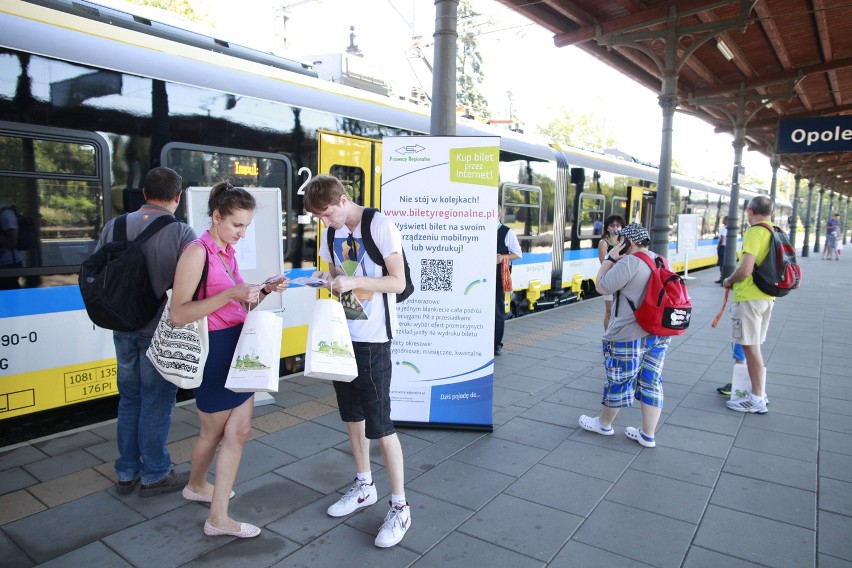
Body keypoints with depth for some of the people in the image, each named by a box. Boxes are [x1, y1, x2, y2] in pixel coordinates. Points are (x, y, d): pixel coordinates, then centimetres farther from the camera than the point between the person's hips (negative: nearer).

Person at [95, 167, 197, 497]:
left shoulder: (115, 226, 1)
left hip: (124, 330, 5)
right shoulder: (182, 233, -15)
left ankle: (127, 473, 31)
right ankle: (154, 476, 22)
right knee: (156, 405, 8)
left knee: (129, 401, 18)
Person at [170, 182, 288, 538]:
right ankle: (196, 485, 37)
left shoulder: (228, 252, 9)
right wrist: (231, 295, -27)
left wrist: (264, 291, 1)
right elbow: (178, 314, -20)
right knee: (214, 432, 12)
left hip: (239, 348, 8)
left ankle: (215, 512, 27)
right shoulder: (197, 252, -16)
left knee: (238, 430, 10)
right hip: (214, 350, -8)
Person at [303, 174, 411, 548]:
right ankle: (364, 486, 36)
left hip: (372, 338, -7)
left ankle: (400, 507, 12)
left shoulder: (380, 226, -14)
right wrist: (327, 278, -6)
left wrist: (354, 281, -28)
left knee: (379, 421, -3)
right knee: (352, 413, 17)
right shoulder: (332, 233, 7)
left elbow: (398, 282, -16)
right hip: (343, 334, 8)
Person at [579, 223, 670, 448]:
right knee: (651, 382, 11)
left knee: (619, 382, 8)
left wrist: (610, 258, -6)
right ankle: (647, 434, 17)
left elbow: (602, 287, -12)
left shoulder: (629, 262, -17)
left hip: (630, 334, -8)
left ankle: (604, 424, 26)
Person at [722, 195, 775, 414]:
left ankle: (757, 400, 5)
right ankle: (757, 392, 28)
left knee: (750, 346, -2)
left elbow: (745, 269, -25)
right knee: (754, 346, 18)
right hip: (766, 296, 9)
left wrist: (729, 281, -5)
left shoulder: (754, 232, -17)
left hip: (749, 297, -9)